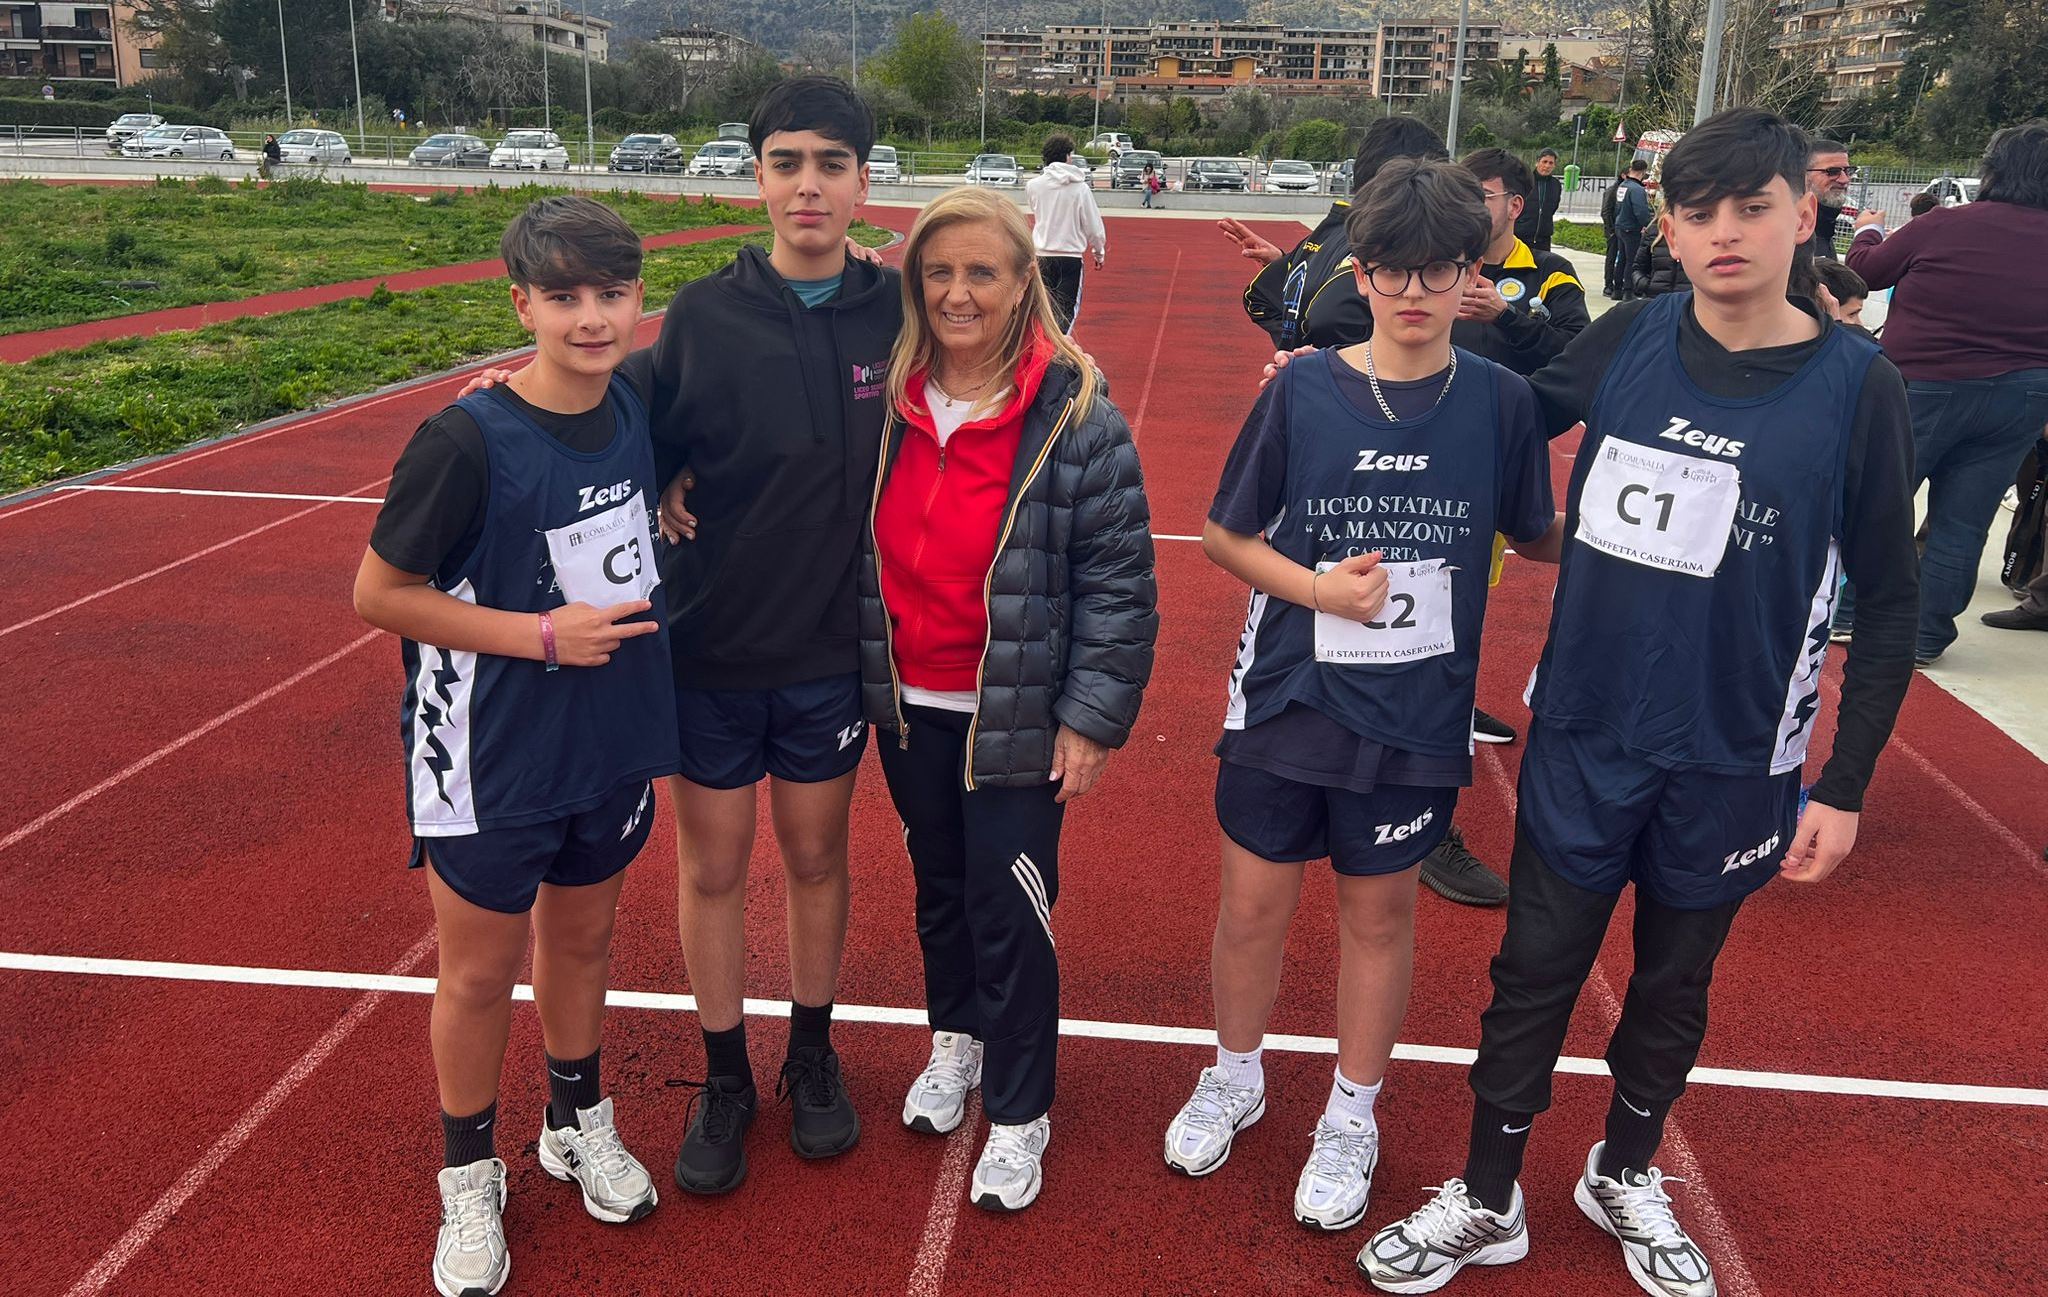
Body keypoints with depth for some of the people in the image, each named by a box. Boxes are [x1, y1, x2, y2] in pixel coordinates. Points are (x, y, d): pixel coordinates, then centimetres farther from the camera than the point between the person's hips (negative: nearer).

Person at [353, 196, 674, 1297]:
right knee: (480, 971, 11)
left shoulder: (637, 401, -5)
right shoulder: (468, 440, -22)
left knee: (582, 936, 22)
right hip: (490, 761, -5)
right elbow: (379, 593, -15)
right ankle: (468, 1177, 35)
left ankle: (578, 1123, 46)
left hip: (611, 742, 5)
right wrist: (541, 633, -20)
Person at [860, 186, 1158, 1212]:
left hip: (1017, 717, -4)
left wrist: (1093, 718, -12)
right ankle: (956, 1039, 46)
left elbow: (1118, 578, -12)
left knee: (1010, 908, 5)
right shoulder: (886, 403, -2)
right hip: (906, 705, 5)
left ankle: (1018, 1114, 24)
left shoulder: (1075, 417, -15)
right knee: (937, 883, 21)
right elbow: (859, 545, 12)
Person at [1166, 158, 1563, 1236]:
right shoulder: (1302, 390, -7)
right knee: (1253, 902, 11)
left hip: (1413, 714, 0)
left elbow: (1539, 537, 9)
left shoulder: (1499, 401, -5)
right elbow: (1224, 534, -2)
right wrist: (1315, 585, -13)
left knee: (1379, 912, 14)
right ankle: (1234, 1077, 39)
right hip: (1286, 697, 0)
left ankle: (1351, 1117, 36)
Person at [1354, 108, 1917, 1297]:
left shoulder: (1856, 385, -11)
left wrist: (1845, 786, -6)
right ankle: (1488, 1201, 29)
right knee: (1536, 967, 10)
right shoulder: (1627, 341, -6)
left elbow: (1891, 601, -5)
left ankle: (1626, 1177, 42)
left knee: (1675, 980, 17)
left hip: (1733, 761, -1)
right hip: (1581, 732, 1)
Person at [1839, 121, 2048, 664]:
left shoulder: (1944, 225, -13)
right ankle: (1926, 634, 14)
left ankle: (1849, 612, 17)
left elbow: (1867, 269, 1)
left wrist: (1868, 231, 21)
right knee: (1961, 523, 9)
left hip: (1928, 387, -3)